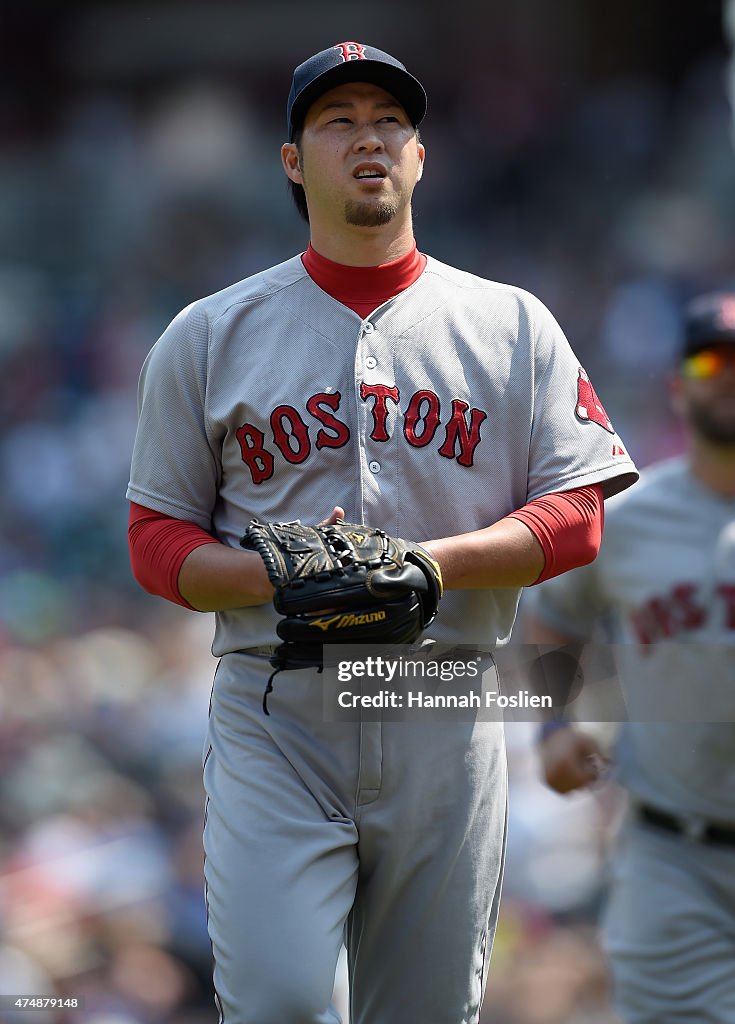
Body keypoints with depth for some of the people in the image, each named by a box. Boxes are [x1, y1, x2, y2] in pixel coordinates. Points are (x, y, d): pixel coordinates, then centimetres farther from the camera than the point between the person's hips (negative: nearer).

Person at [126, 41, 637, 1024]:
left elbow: (576, 516, 3)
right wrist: (283, 576, -13)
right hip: (274, 712, -1)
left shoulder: (513, 326, 11)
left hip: (447, 716, 1)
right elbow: (158, 538, 7)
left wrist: (432, 563, -14)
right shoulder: (208, 335, 9)